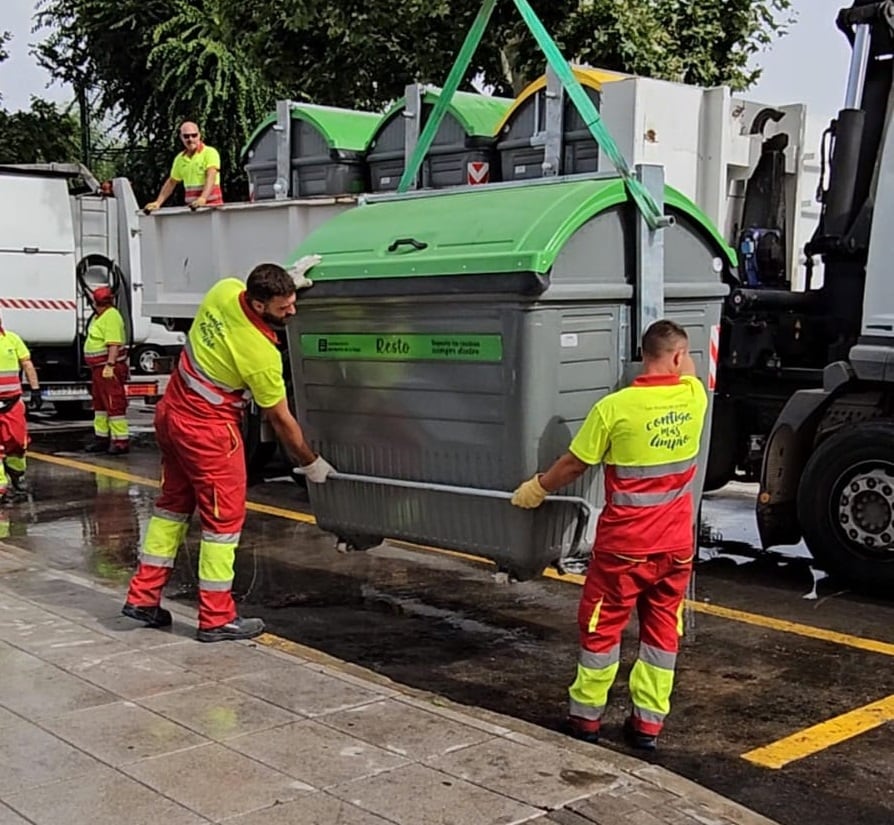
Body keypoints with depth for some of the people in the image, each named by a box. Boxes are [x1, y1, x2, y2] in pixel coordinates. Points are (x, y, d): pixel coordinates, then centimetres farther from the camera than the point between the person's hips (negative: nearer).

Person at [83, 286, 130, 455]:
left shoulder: (111, 317, -17)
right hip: (99, 368, 11)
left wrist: (110, 366, -28)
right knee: (100, 404, 17)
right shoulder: (100, 316, 17)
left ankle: (121, 441, -11)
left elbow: (114, 344, -24)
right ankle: (102, 438, 26)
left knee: (114, 404, -11)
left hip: (109, 369, -11)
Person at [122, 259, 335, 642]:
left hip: (171, 412, 9)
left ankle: (143, 596, 26)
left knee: (173, 503, 20)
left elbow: (259, 295, 20)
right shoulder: (262, 354, -24)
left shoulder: (224, 291, -8)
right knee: (224, 517, 3)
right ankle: (217, 618, 9)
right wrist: (311, 464, 1)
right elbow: (281, 420, -12)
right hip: (208, 429, -9)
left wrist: (291, 280, 6)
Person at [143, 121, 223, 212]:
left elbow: (211, 178, -19)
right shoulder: (179, 159, 13)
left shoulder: (210, 152, -5)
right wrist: (158, 203, 12)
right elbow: (171, 183, 22)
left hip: (212, 205, -5)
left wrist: (203, 198, -35)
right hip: (192, 207, 5)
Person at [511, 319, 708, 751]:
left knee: (601, 628, 9)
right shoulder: (694, 398, -5)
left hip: (625, 543, -4)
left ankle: (586, 717, 19)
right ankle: (648, 722, 17)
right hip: (676, 544, 4)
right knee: (662, 630, 12)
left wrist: (535, 489, 10)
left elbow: (573, 464, -3)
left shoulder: (615, 406, -15)